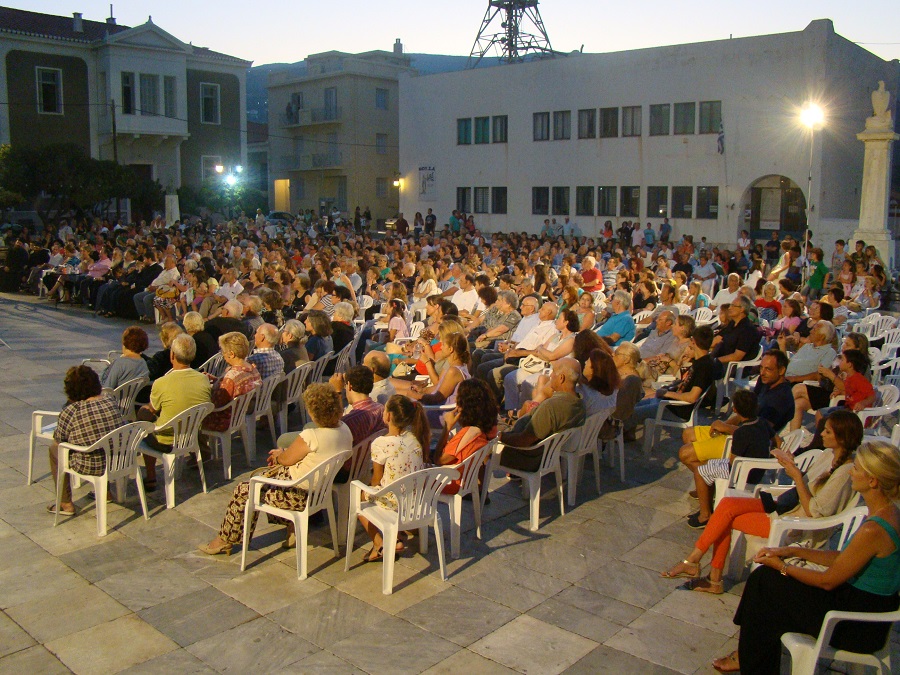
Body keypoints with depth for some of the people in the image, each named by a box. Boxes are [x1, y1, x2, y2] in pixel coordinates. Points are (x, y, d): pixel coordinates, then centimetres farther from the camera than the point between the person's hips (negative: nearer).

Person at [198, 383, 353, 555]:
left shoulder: (310, 436, -30)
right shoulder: (344, 428, -6)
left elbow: (286, 459, -13)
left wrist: (278, 456, 10)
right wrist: (285, 451, 11)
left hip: (302, 495, -9)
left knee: (244, 490, 8)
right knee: (268, 475, 28)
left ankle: (224, 541, 25)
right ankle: (292, 525, 26)